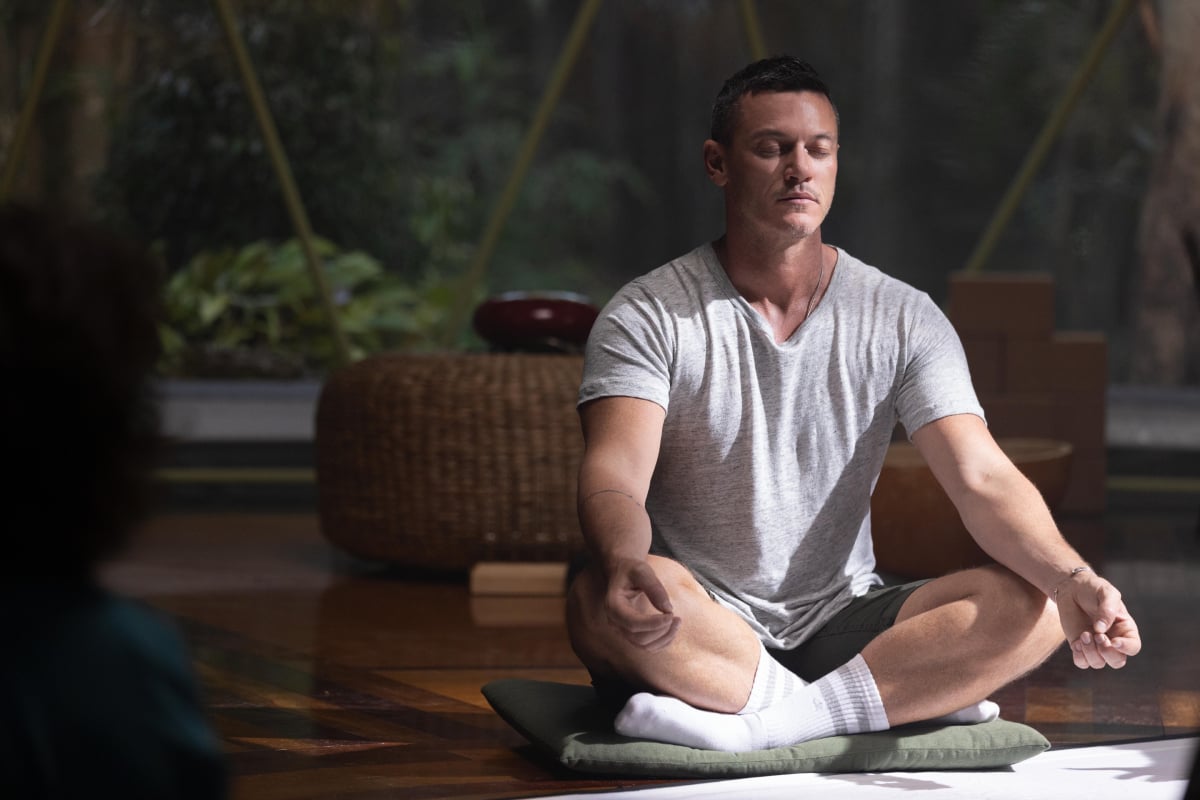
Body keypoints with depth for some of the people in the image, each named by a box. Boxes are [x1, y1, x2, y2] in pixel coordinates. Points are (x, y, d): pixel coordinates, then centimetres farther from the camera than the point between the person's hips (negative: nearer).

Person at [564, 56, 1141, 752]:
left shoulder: (903, 321, 3)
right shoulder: (648, 317, -4)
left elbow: (984, 479, -7)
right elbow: (615, 477, -19)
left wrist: (1073, 581, -28)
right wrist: (623, 565, -45)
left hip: (842, 625, 3)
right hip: (701, 631, -2)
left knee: (1031, 603, -22)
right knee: (603, 602, -37)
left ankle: (774, 720, -31)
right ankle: (917, 696, -29)